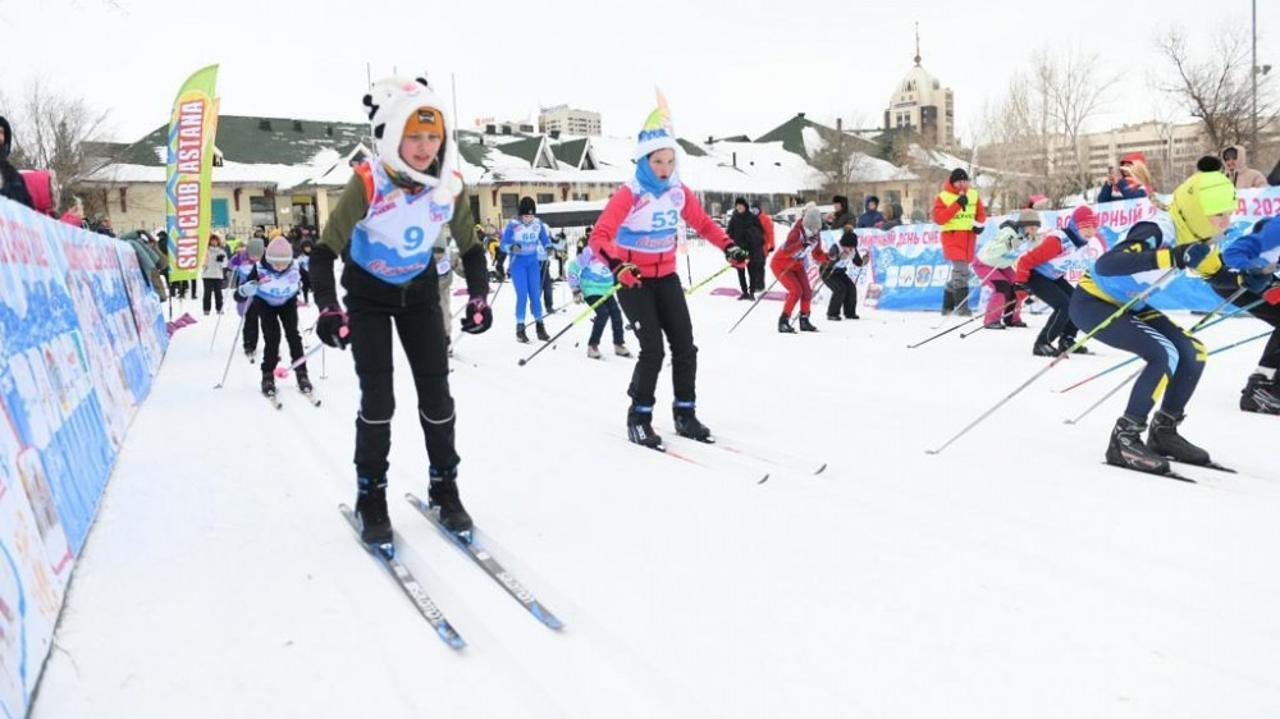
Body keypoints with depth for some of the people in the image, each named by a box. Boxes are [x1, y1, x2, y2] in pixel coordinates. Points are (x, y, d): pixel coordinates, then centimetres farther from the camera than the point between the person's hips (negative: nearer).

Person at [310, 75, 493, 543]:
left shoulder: (451, 186, -18)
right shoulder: (367, 184, -29)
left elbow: (471, 248, -3)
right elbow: (325, 251, -23)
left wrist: (479, 297, -14)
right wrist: (328, 309, -34)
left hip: (420, 291, 3)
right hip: (368, 294, -3)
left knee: (437, 392, 1)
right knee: (378, 398, -8)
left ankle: (444, 488, 17)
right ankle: (370, 497, 9)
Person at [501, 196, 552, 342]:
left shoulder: (538, 224, -4)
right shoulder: (513, 225, -13)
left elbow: (546, 240, 6)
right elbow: (503, 245, -9)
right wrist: (511, 248, -31)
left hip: (533, 262, 3)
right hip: (518, 263, -3)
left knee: (535, 294, 3)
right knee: (522, 295, -9)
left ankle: (539, 326, 16)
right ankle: (520, 329, 1)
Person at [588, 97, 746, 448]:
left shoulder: (679, 191, -2)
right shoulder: (629, 194, -19)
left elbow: (703, 223, 10)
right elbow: (599, 237, -25)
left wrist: (729, 248, -5)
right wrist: (617, 265, -43)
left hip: (666, 277, 6)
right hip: (633, 280, -5)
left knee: (685, 347, 3)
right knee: (653, 350, -12)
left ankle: (685, 414, 18)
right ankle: (639, 417, 5)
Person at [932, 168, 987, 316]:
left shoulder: (974, 195, 10)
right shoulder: (943, 197, -5)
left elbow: (981, 213, 17)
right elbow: (938, 218, -15)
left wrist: (979, 224, -5)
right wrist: (957, 204, -19)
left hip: (969, 239, 6)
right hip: (952, 238, -6)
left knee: (959, 271, 12)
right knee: (961, 271, -16)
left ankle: (948, 305, 25)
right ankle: (962, 307, -9)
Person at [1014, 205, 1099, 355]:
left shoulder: (1082, 243, -4)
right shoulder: (1058, 241, -31)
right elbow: (1026, 260, -28)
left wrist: (1061, 284, 22)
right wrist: (1020, 285, -25)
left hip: (1053, 277, 9)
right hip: (1035, 275, -9)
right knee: (1065, 306, -22)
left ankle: (1066, 340, 16)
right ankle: (1042, 344, -13)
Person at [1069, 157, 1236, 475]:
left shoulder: (1194, 235, -2)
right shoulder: (1159, 232, -28)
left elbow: (1217, 270, 17)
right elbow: (1105, 266, -45)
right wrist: (1172, 256, -51)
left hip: (1130, 305, 9)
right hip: (1093, 302, -9)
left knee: (1192, 352, 0)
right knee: (1165, 354, -23)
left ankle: (1163, 431, 15)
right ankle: (1124, 439, -15)